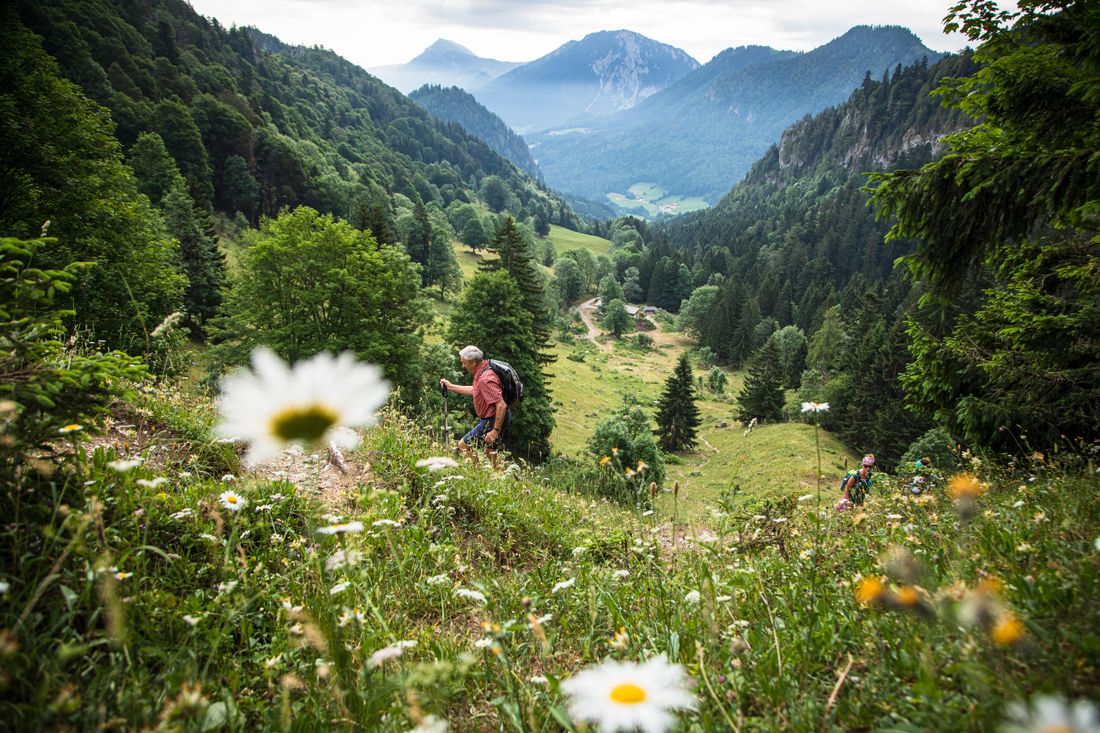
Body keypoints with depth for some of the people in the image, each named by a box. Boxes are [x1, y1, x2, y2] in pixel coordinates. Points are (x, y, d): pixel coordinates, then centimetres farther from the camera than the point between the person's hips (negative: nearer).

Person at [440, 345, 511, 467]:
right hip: (490, 418, 11)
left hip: (492, 421, -10)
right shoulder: (482, 372, 4)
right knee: (489, 452, 25)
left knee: (463, 445, -3)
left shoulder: (486, 379, -29)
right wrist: (451, 386, 23)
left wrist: (496, 430, -30)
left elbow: (501, 406, -33)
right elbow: (474, 390, 22)